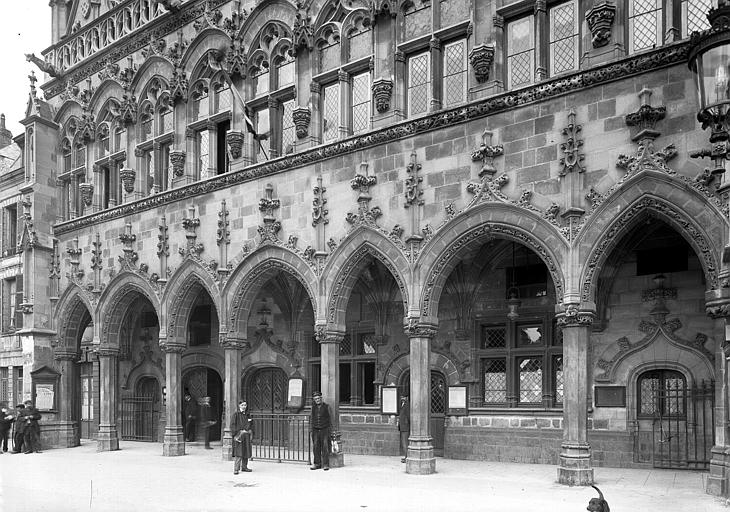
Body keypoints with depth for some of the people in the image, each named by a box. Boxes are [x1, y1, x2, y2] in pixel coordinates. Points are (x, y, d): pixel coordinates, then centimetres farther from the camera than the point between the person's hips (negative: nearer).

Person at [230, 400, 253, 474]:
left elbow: (251, 424, 19)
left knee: (246, 452, 9)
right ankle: (236, 469, -11)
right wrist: (239, 432, -16)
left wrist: (250, 430, 4)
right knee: (239, 453, -12)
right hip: (239, 435, -6)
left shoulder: (247, 415, 12)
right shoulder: (236, 415, -4)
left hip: (247, 436, 6)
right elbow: (232, 425, -8)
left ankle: (244, 467, 20)